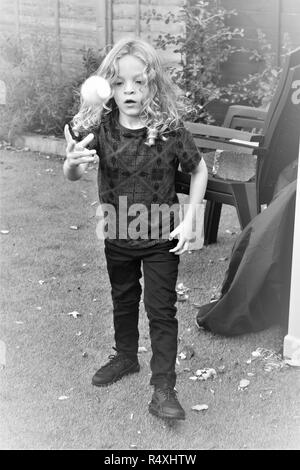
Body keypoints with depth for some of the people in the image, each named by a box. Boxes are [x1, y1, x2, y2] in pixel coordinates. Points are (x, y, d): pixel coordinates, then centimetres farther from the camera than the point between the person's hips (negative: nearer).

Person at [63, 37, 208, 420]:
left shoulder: (170, 131, -17)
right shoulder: (99, 127, -12)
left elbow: (199, 171, -3)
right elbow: (71, 175, -13)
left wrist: (188, 220, -9)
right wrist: (73, 162, -37)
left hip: (161, 238, -3)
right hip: (117, 235, 3)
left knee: (161, 308, 2)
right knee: (123, 299, 23)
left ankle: (163, 387, 11)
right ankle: (126, 357, 45)